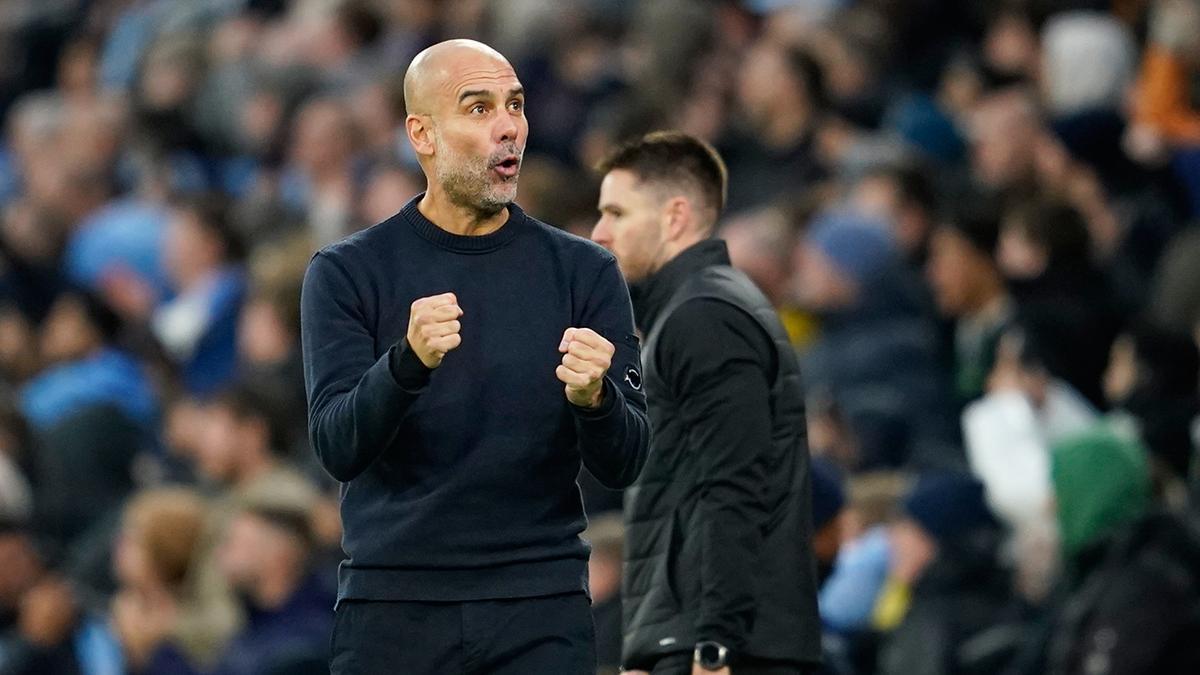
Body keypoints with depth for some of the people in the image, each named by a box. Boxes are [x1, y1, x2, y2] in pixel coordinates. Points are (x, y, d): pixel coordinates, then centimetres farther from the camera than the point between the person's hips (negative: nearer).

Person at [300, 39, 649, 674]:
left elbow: (623, 464, 0)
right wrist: (409, 362, -30)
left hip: (540, 617, 1)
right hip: (393, 614, -1)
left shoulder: (583, 273, 5)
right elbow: (338, 447, -10)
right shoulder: (348, 274, 1)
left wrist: (594, 398, -23)